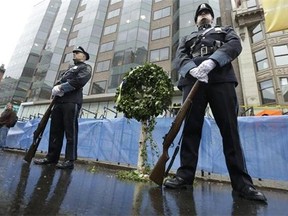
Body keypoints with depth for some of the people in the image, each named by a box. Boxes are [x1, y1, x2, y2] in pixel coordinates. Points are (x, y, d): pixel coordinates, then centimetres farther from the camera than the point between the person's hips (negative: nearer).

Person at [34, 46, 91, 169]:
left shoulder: (86, 68, 9)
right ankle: (52, 157, 13)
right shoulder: (69, 69, 33)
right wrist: (56, 88, -1)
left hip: (72, 101, -8)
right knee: (55, 130, 6)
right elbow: (60, 81, 22)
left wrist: (61, 88, -10)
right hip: (59, 101, 8)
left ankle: (70, 160, -5)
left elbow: (79, 81, -10)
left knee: (70, 131, -9)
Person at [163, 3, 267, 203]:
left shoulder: (225, 30, 31)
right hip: (193, 80, 1)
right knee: (191, 128, -7)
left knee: (230, 129, -7)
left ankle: (241, 183, -4)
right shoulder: (187, 39, 33)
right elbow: (179, 58, 12)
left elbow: (235, 45, 8)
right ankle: (185, 175, -5)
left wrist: (211, 61, -14)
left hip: (221, 80, 0)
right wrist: (192, 69, -12)